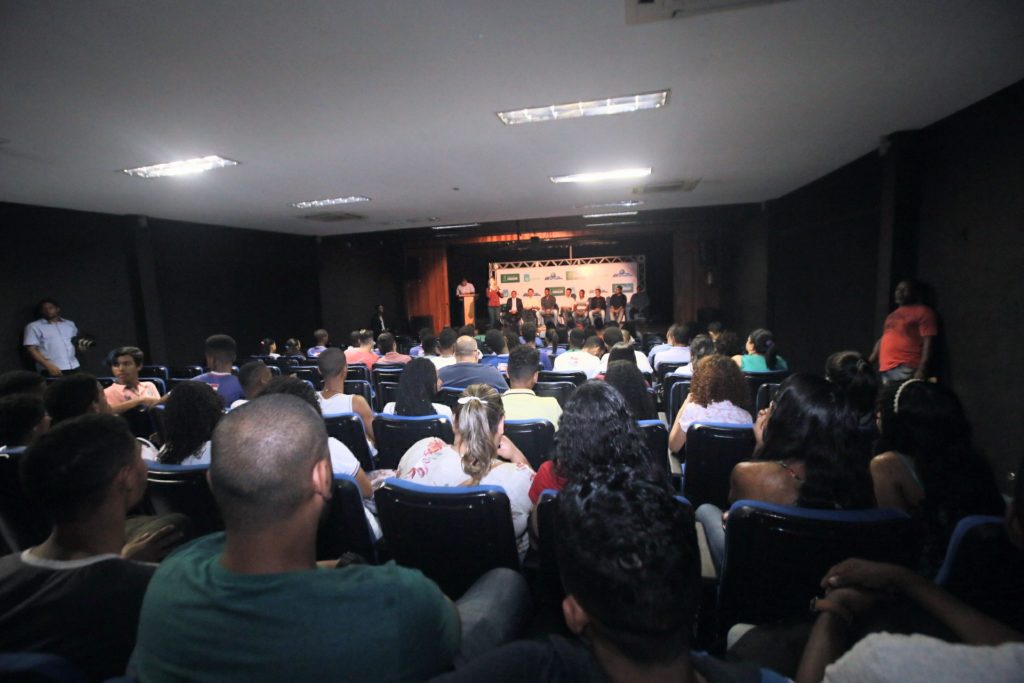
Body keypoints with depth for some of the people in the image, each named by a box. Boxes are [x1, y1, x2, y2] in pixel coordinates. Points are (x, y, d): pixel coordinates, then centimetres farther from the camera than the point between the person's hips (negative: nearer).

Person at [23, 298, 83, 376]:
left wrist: (81, 346, -1)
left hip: (73, 368, 4)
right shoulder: (33, 326, 3)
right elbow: (31, 349, -4)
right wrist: (48, 366, -15)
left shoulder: (70, 324, 16)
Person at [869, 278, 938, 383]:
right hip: (886, 369, 8)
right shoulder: (893, 315, 25)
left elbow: (928, 342, -8)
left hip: (906, 369, -7)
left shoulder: (923, 312, 1)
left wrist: (922, 369, -18)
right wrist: (869, 361, 18)